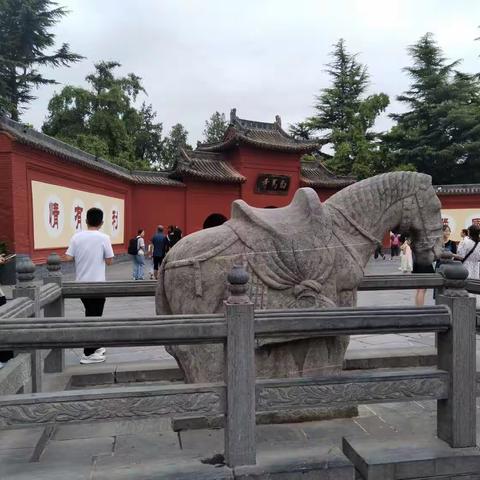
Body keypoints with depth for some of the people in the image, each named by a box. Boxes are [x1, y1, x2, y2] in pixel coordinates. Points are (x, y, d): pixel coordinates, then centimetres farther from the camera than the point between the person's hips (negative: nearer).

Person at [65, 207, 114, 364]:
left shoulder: (77, 237, -2)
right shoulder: (104, 238, -11)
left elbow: (68, 258, -4)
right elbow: (109, 261, -8)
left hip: (81, 283, 4)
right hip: (97, 284, -4)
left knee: (90, 315, 19)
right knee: (94, 316, 4)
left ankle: (94, 346, 30)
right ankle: (88, 354, 7)